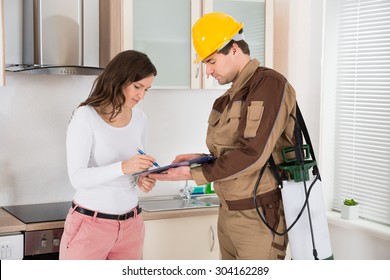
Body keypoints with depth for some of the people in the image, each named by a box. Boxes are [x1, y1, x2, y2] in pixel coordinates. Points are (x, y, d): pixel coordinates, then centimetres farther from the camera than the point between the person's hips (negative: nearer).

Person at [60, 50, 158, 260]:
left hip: (130, 225, 5)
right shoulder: (86, 116, -12)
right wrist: (123, 167, -31)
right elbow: (77, 177, -19)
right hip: (90, 225, -5)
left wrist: (143, 180, -6)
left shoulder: (139, 118, 5)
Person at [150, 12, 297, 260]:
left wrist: (195, 174, -17)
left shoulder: (269, 84, -13)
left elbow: (253, 154, -21)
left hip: (259, 216, -8)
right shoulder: (232, 97, 13)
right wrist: (201, 159, -1)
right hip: (228, 213, 8)